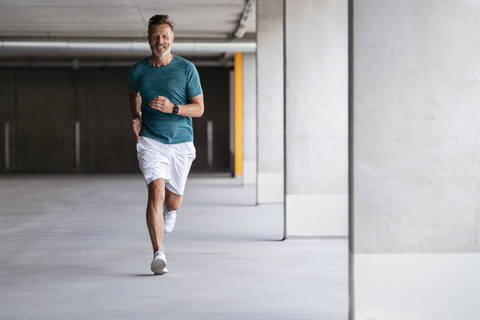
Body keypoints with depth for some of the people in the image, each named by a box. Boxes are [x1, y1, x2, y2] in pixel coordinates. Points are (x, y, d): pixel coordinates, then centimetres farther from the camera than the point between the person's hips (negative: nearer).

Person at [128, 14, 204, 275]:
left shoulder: (186, 69, -4)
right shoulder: (137, 71, 2)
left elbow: (199, 108, -2)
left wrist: (172, 108, -19)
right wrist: (136, 117, 6)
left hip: (181, 142, 1)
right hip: (150, 140, 0)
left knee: (173, 200, 9)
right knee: (156, 190, -20)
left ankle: (169, 212, 50)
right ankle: (158, 254, -19)